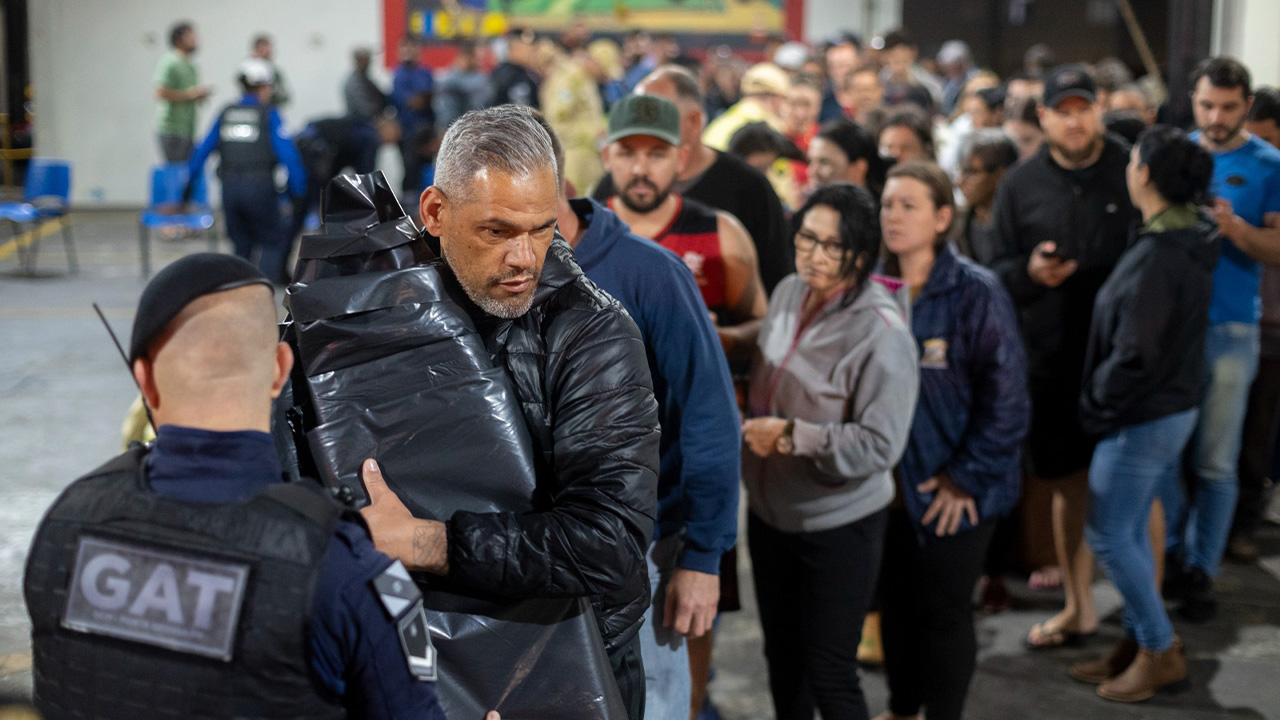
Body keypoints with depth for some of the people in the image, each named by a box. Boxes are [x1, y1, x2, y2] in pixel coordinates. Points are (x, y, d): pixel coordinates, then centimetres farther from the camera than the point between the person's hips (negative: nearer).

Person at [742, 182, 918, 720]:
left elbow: (879, 445, -23)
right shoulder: (788, 292, -1)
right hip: (770, 511, 7)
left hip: (839, 524, -7)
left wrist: (791, 435, -24)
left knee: (829, 673, 2)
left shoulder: (881, 332, -22)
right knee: (782, 656, 22)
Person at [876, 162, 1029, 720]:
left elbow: (1006, 398, -15)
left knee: (943, 611, 7)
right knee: (894, 601, 18)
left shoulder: (976, 292, -15)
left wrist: (967, 477, -14)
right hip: (887, 482, 5)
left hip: (951, 490, -5)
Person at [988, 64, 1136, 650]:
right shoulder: (1021, 185, 6)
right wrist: (1029, 273, -14)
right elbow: (997, 272, 8)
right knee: (1069, 482, 13)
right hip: (1054, 359, 3)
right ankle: (1079, 608, 28)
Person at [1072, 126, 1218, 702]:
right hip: (1175, 404, 9)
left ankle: (1160, 651, 11)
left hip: (1144, 415, -9)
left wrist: (1098, 408, -9)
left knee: (1109, 535, 1)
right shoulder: (1189, 240, 5)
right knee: (1130, 530, 18)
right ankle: (1139, 641, 27)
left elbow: (1135, 352, -24)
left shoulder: (1157, 255, -24)